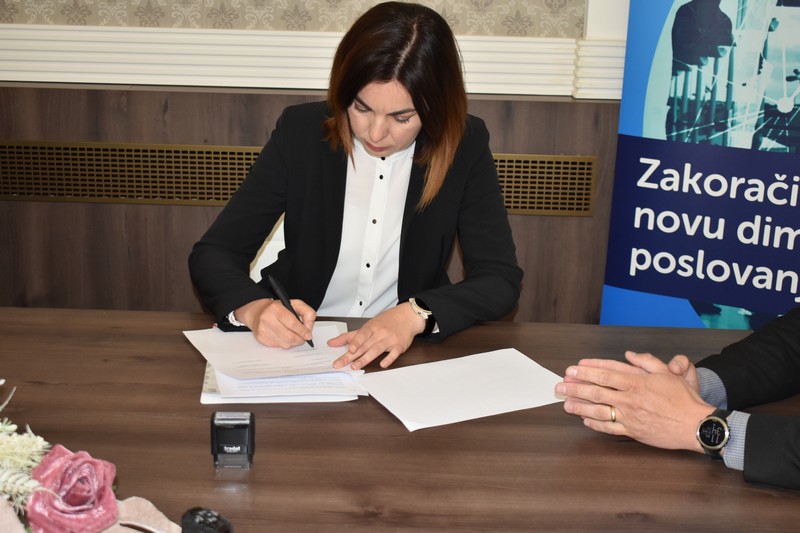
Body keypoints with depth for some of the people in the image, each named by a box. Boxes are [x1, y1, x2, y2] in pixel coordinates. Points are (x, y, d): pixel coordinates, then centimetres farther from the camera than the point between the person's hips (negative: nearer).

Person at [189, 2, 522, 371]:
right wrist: (254, 308, -28)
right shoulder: (300, 133, -8)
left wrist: (414, 314, -28)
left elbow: (502, 280, -10)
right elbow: (211, 253, -6)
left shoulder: (464, 146, -8)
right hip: (294, 346, 1)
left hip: (399, 356, -1)